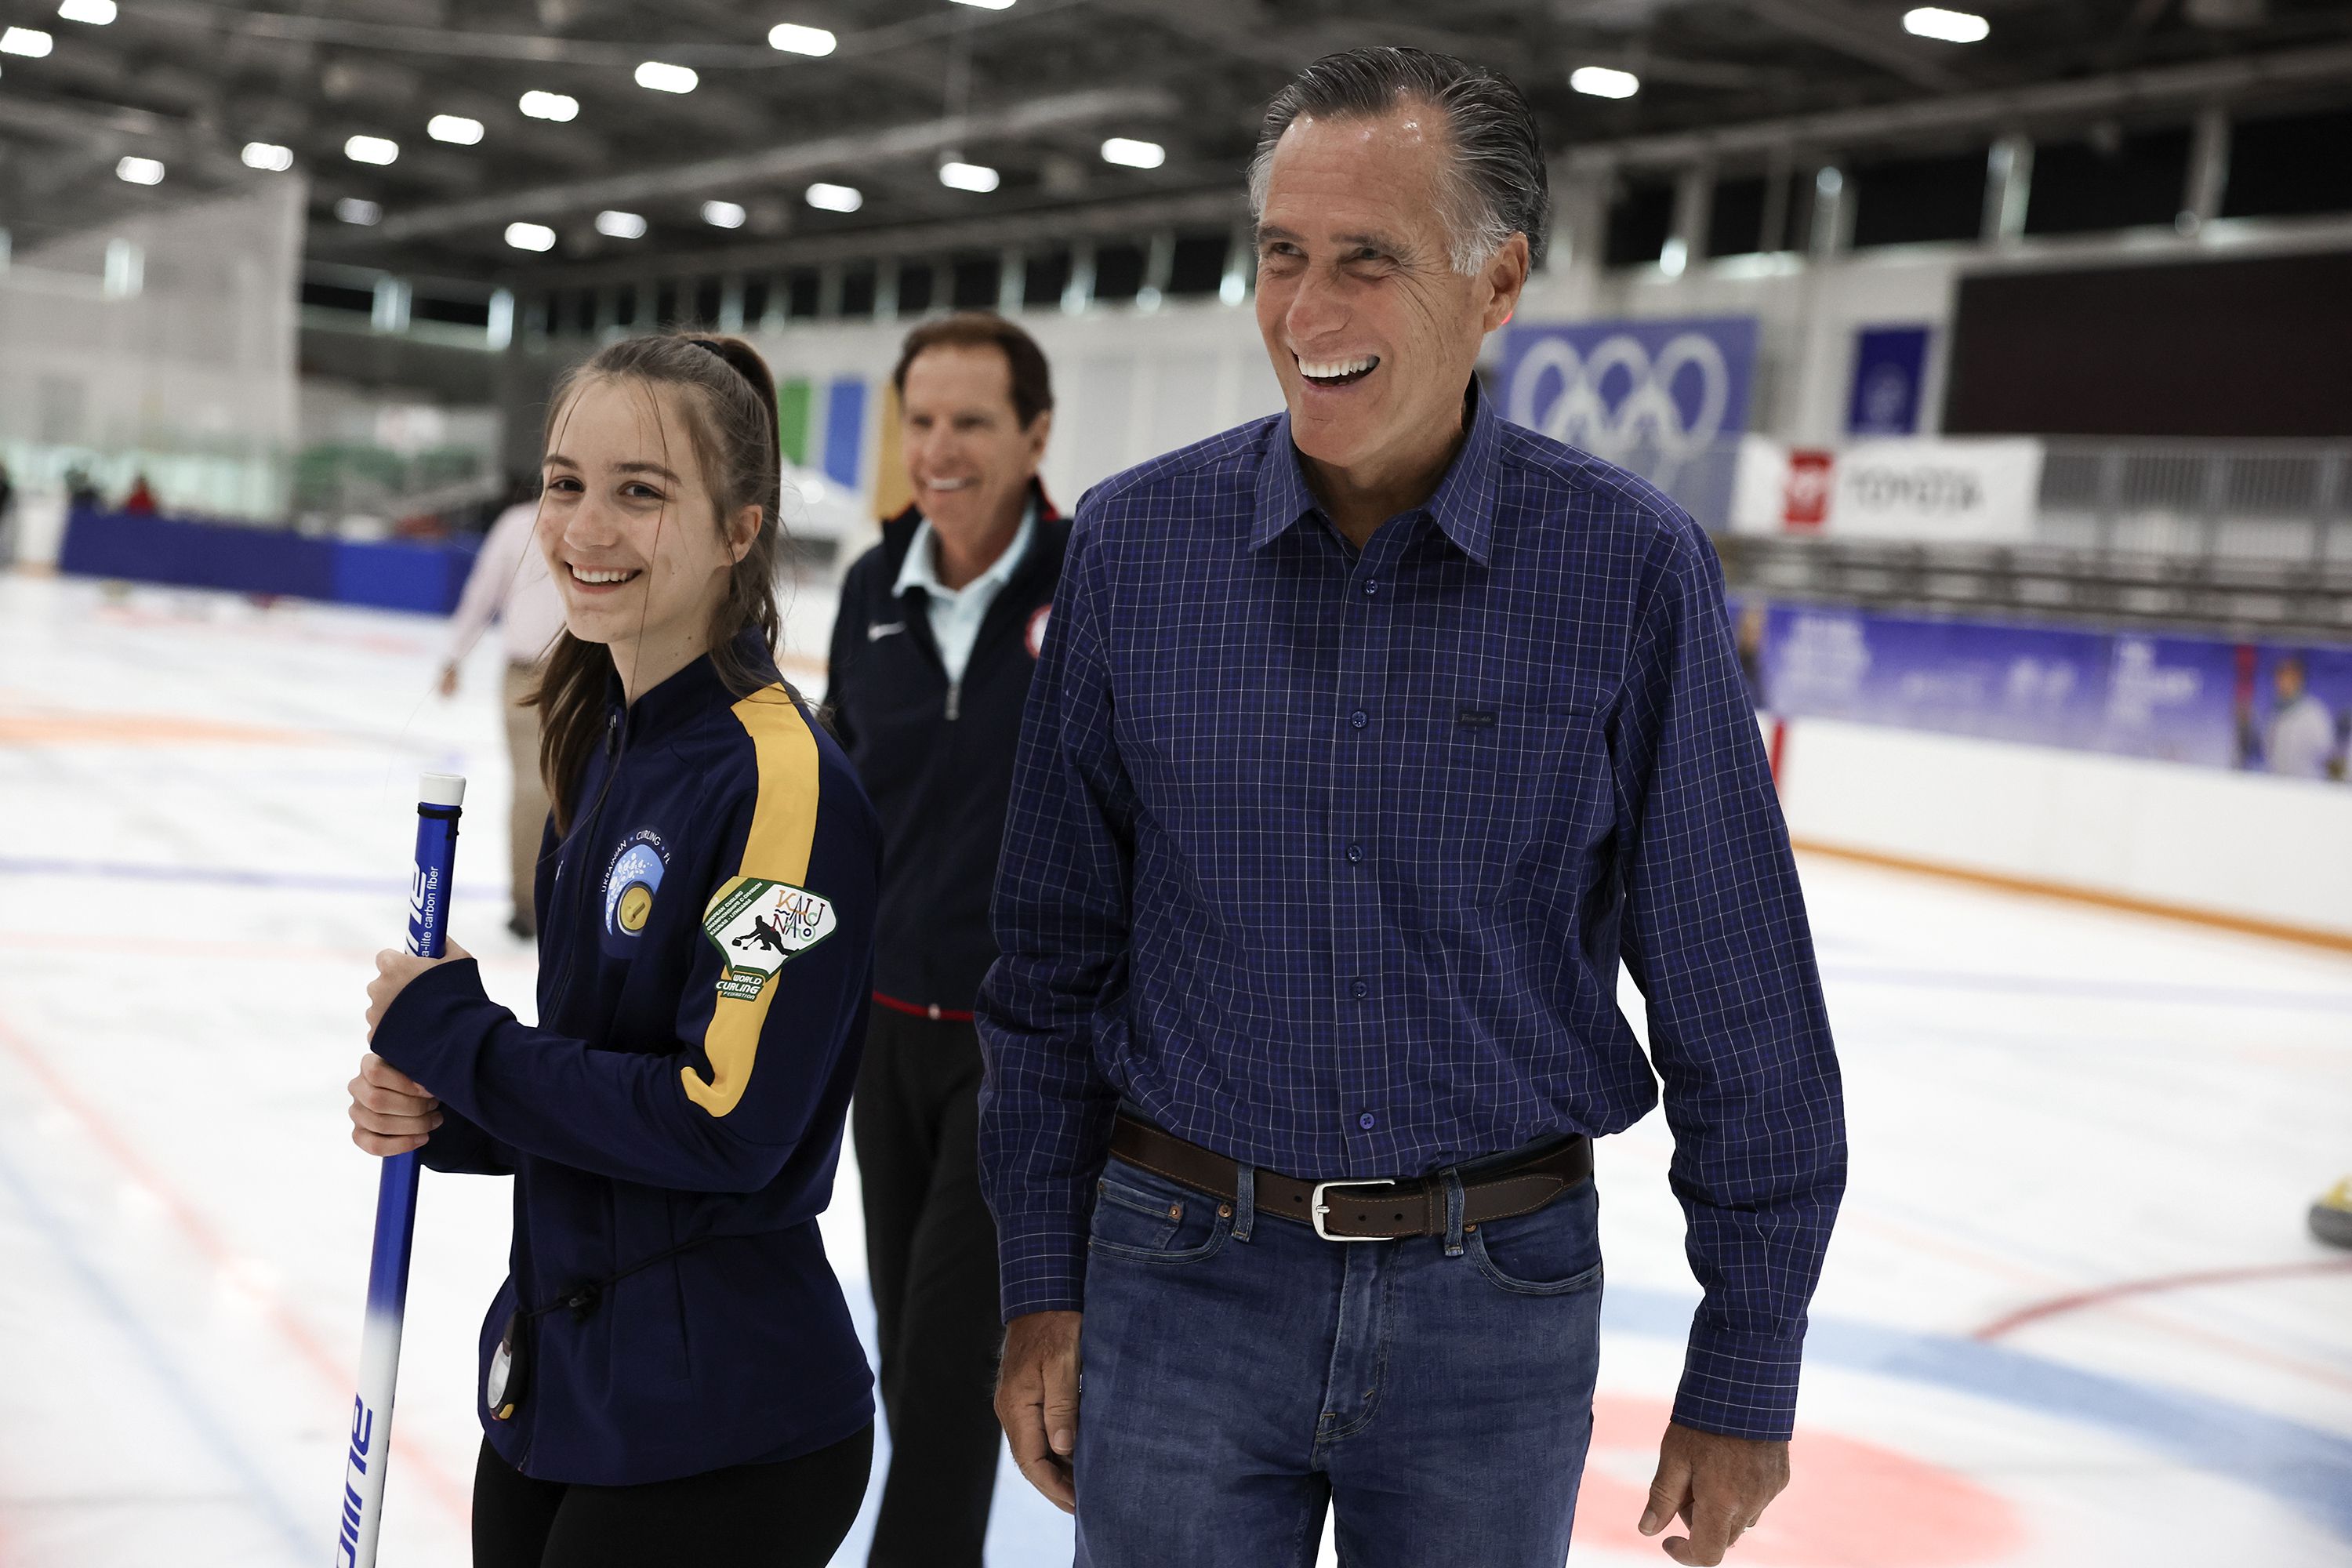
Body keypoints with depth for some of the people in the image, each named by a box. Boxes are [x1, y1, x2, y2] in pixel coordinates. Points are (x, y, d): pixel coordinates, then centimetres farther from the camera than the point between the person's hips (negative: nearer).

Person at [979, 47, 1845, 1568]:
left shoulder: (1631, 569, -9)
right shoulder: (1136, 543, -3)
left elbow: (1740, 1010, -5)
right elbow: (1055, 956, 4)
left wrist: (1742, 1378, -3)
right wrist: (1044, 1286, 4)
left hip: (1501, 1292, 0)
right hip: (1184, 1279, 1)